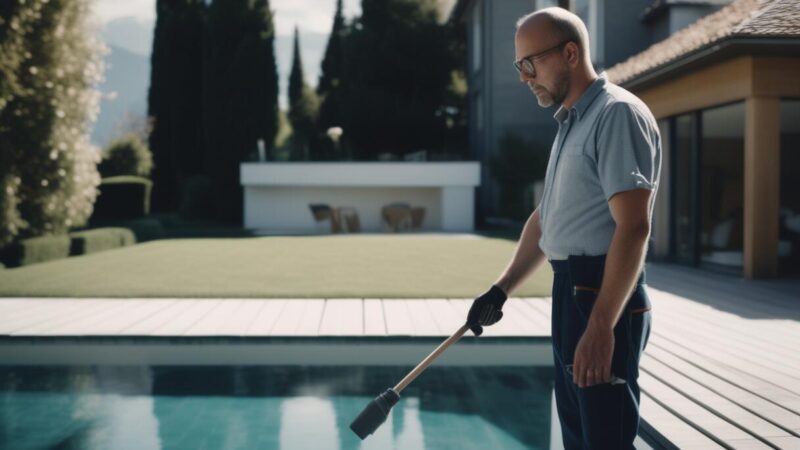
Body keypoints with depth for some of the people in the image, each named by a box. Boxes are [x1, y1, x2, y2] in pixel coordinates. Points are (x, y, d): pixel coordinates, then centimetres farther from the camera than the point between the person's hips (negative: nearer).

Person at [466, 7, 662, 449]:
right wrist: (501, 289, 23)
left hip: (606, 298, -10)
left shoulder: (617, 113, -13)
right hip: (570, 293, 10)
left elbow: (633, 227, -22)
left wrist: (601, 327, -27)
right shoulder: (570, 123, 17)